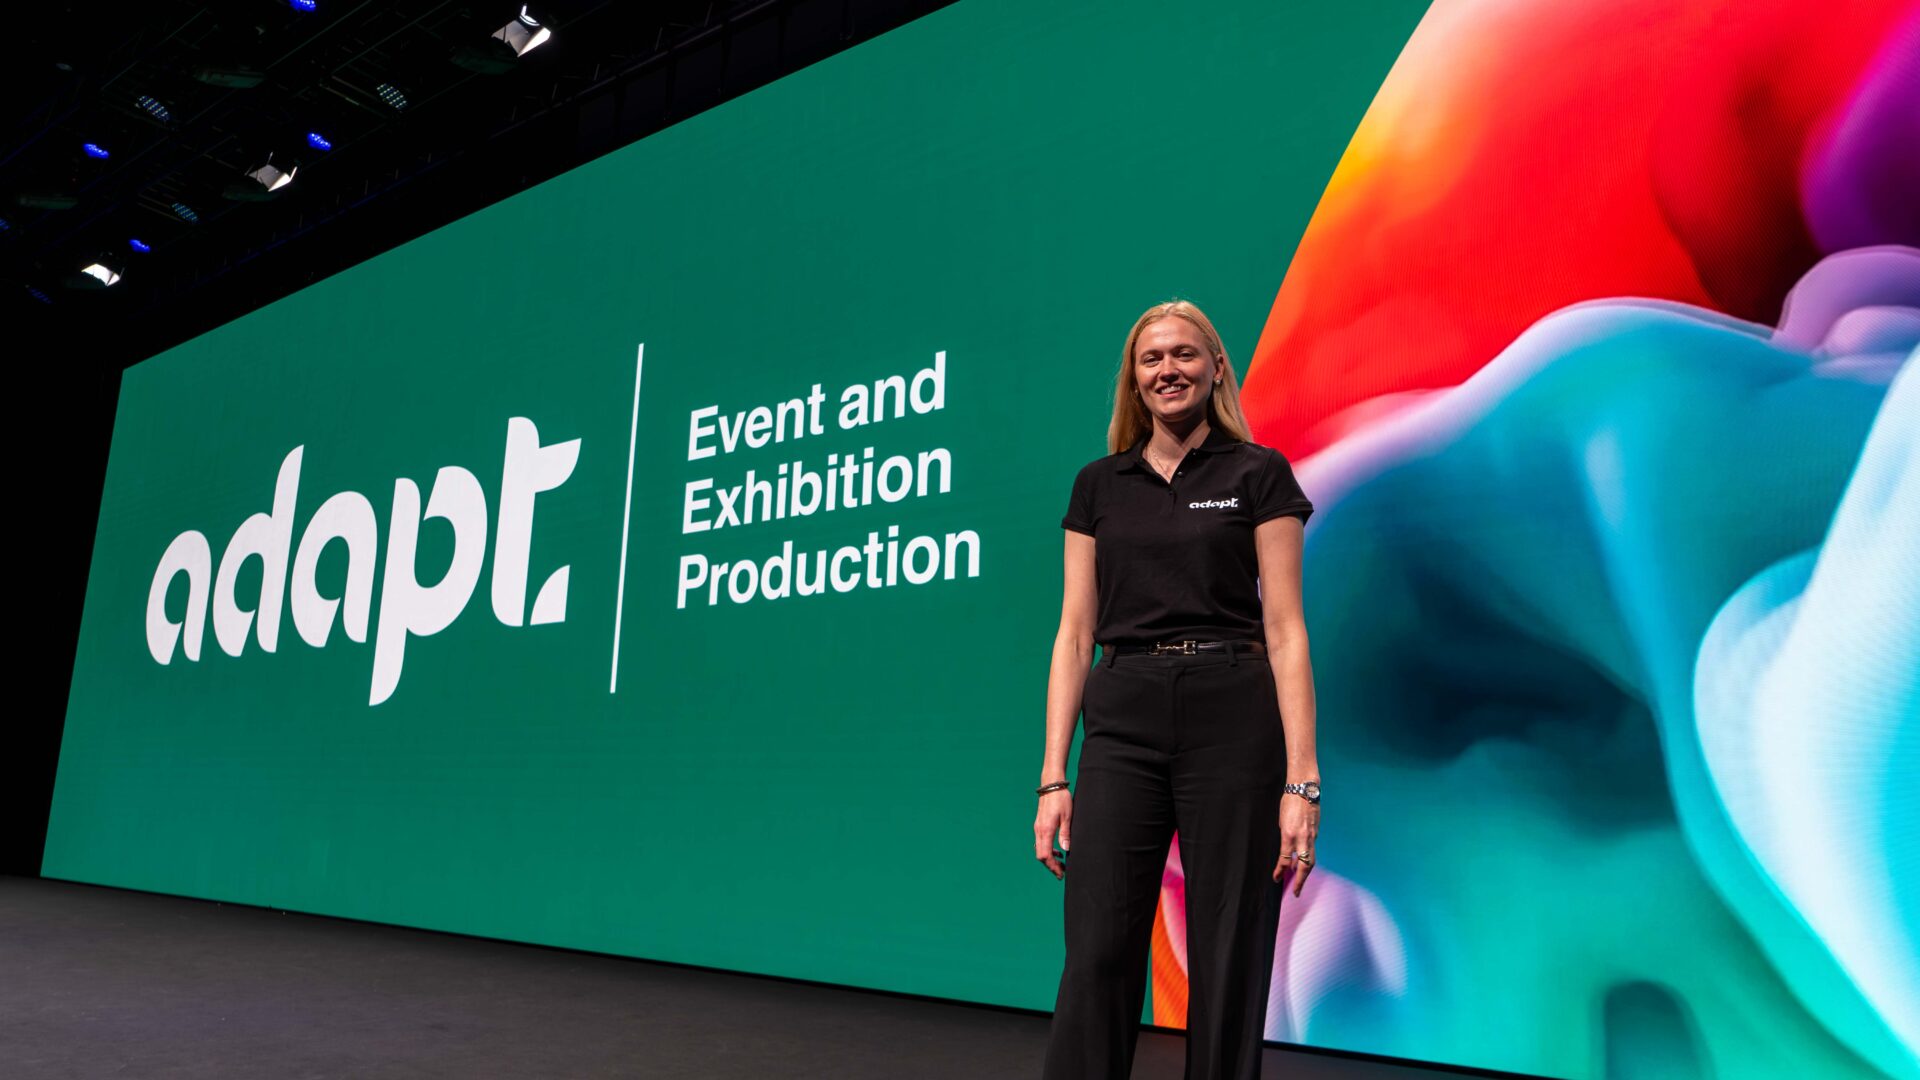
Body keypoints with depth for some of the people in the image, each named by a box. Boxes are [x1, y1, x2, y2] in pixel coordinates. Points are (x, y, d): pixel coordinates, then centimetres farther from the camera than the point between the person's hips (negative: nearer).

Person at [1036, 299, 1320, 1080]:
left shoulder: (1258, 475, 3)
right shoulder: (1099, 485, 11)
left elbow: (1285, 631, -3)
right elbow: (1075, 633, 8)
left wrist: (1301, 780, -11)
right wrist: (1053, 776, 1)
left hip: (1232, 723, -2)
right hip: (1122, 727, 2)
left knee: (1230, 961, 4)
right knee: (1096, 956, -2)